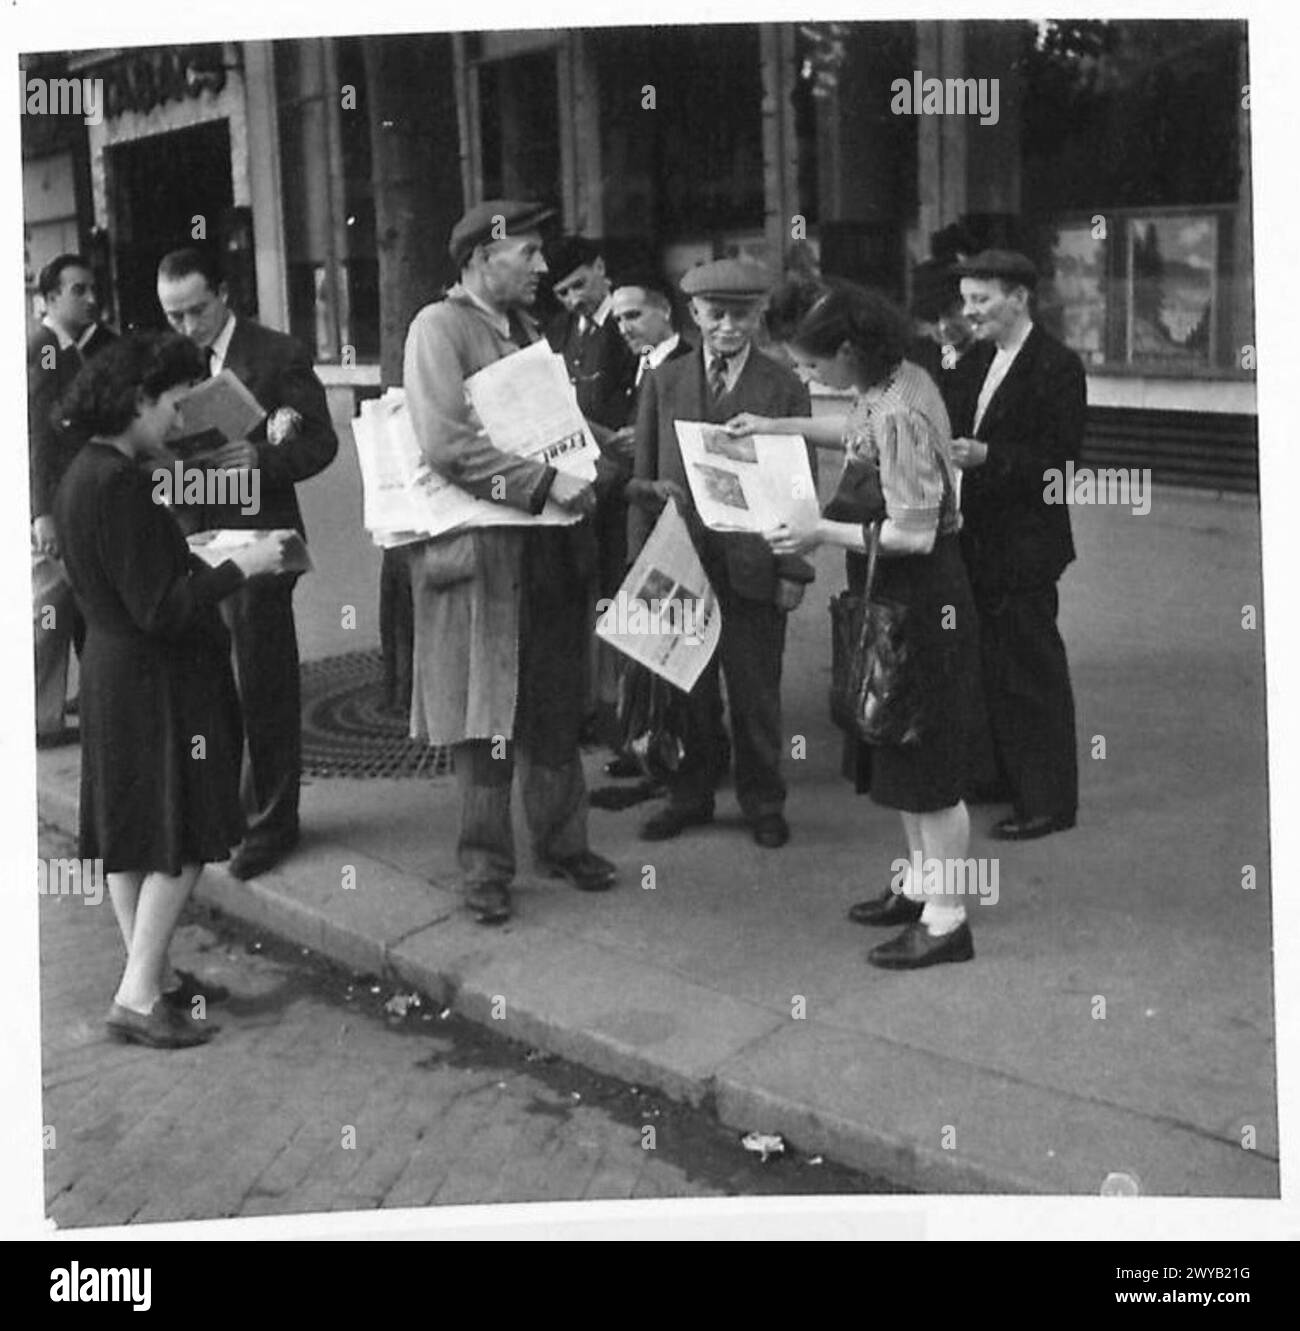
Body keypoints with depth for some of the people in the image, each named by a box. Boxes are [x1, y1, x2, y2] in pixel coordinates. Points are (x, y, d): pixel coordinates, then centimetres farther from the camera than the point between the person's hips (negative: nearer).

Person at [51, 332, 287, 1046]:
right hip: (157, 680, -10)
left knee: (128, 837, 16)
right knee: (181, 840, -1)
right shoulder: (119, 485, -23)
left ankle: (151, 974, 28)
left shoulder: (82, 474, 8)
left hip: (112, 671, 10)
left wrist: (197, 556, 13)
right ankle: (138, 997, 3)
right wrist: (240, 566, -18)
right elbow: (159, 610, -24)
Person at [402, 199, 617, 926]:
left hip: (550, 546, 7)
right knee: (484, 716, 3)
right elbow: (446, 442, -21)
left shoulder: (527, 329, 16)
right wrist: (544, 481, -22)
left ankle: (563, 841, 27)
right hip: (482, 549, -7)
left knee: (557, 708, 13)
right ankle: (486, 866, 15)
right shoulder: (439, 327, -9)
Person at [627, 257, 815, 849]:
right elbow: (642, 473, 10)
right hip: (679, 561, 2)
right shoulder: (664, 382, 8)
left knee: (756, 695, 7)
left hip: (753, 564, -2)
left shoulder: (785, 389, 2)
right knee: (687, 693, 9)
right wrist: (644, 555, 2)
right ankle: (690, 796, 24)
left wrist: (794, 570, -5)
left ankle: (763, 802, 21)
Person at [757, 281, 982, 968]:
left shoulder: (899, 414, -26)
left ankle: (946, 920, 10)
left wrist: (824, 532, -18)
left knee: (929, 762, -1)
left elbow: (914, 534, -26)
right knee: (900, 750, 20)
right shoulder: (889, 384, 4)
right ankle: (919, 881, 35)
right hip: (897, 599, 10)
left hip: (920, 597, -10)